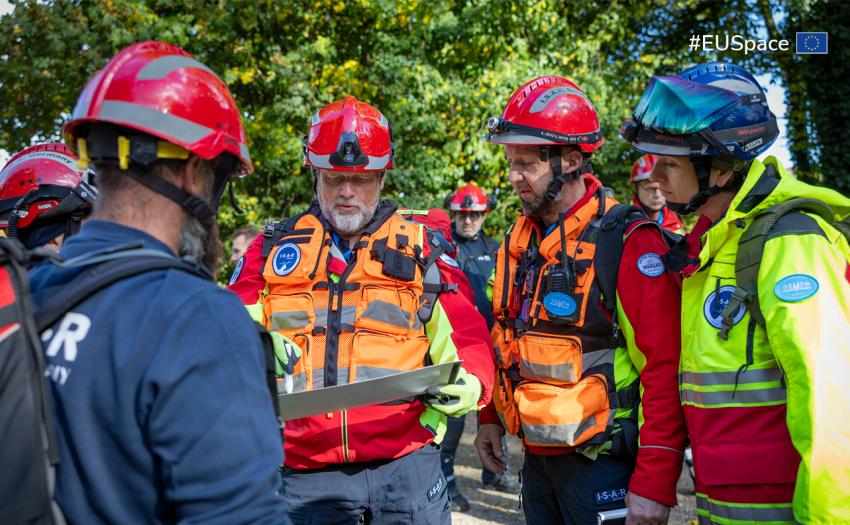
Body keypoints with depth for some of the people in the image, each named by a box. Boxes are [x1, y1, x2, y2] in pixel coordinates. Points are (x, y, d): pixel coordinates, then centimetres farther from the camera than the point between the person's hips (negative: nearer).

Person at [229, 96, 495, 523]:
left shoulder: (418, 248, 8)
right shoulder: (275, 248, 10)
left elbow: (468, 337, 6)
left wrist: (471, 383, -14)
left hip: (407, 467, 0)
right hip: (307, 475, 1)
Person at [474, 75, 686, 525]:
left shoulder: (628, 243, -16)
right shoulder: (518, 241, 8)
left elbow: (664, 369, -19)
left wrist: (655, 483, -20)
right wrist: (490, 417, 16)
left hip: (602, 465, -7)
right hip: (537, 459, 7)